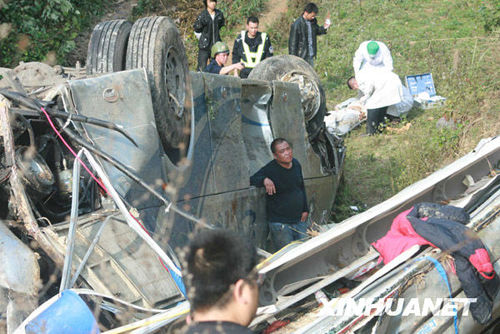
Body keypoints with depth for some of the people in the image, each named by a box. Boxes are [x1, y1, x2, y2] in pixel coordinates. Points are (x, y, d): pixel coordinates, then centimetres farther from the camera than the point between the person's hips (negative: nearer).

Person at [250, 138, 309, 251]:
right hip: (280, 223, -6)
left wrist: (305, 210, 12)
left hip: (299, 220, 6)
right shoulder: (270, 169, -16)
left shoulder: (296, 164, 4)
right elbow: (252, 180, -14)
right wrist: (264, 180, -34)